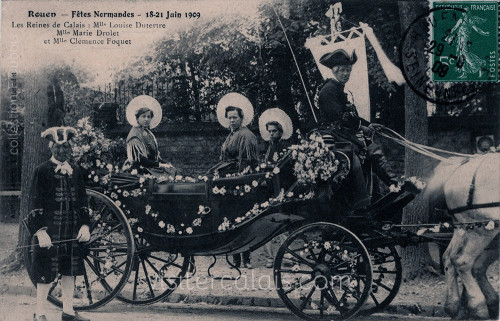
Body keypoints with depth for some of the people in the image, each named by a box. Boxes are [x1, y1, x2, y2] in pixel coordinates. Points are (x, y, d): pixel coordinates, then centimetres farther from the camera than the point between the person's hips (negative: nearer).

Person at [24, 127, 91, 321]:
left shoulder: (75, 171, 11)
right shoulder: (42, 170, -4)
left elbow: (82, 201, 14)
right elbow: (36, 203, -7)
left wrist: (85, 225, 3)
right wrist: (40, 231, -15)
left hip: (72, 232, 5)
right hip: (49, 232, -5)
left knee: (70, 272, 10)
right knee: (46, 274, -1)